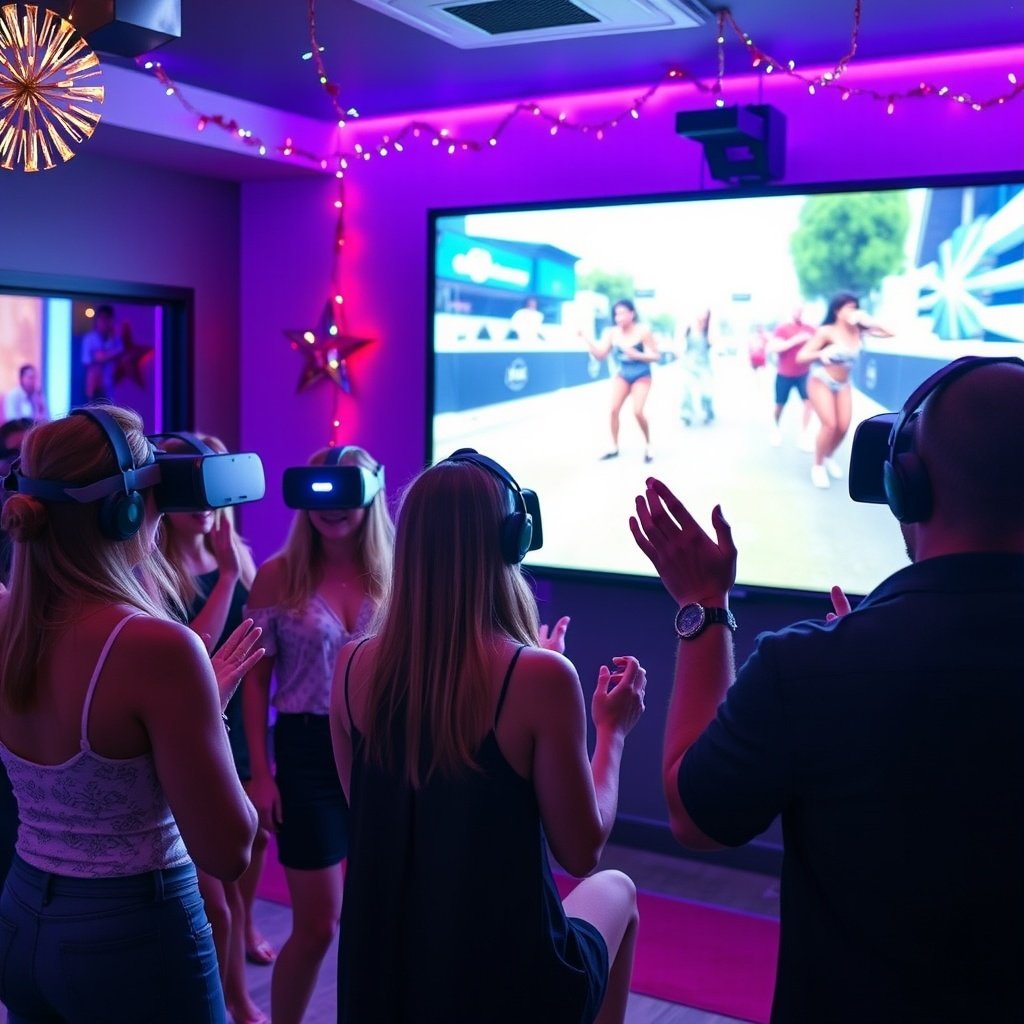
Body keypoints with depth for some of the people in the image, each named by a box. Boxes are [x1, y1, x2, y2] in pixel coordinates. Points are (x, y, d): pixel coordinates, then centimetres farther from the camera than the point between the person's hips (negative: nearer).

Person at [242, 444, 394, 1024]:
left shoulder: (394, 572, 1)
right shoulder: (278, 575, -4)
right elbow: (257, 680, -1)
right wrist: (260, 773, -5)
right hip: (307, 751, -2)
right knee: (318, 924, 4)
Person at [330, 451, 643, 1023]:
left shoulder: (355, 668, -8)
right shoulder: (538, 676, -22)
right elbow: (582, 852, -12)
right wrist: (612, 731, 4)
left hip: (377, 976, 4)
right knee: (614, 889, 28)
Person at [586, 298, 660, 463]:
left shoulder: (643, 331, -18)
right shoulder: (612, 333, -9)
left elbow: (656, 356, -14)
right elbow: (600, 354, -11)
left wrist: (637, 355, -29)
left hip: (641, 376, -4)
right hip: (622, 375, 4)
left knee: (637, 411, -16)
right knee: (614, 410, -6)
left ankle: (648, 445, 7)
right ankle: (614, 447, 10)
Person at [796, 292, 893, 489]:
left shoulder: (858, 330, -7)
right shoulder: (826, 332, -19)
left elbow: (889, 333, -3)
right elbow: (801, 356, -19)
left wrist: (868, 321, -14)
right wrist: (823, 353, -36)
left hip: (843, 384, 5)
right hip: (821, 382, -5)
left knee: (843, 427, -1)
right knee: (829, 424, -17)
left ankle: (829, 458, 29)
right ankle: (818, 466, 3)